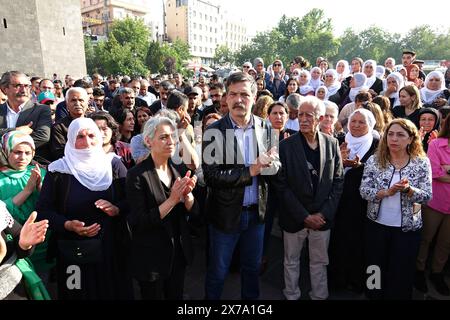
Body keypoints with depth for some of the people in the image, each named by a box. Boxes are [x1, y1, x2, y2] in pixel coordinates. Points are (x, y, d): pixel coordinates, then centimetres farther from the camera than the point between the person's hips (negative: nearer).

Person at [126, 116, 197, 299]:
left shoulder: (180, 169, -1)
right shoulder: (137, 175, -18)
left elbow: (192, 211, 1)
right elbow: (138, 223, -20)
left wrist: (187, 194, -20)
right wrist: (172, 200, -28)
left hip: (180, 252, 5)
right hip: (152, 257, -5)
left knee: (176, 295, 23)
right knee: (154, 295, 17)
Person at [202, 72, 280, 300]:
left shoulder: (264, 128, -1)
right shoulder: (214, 131, -13)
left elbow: (274, 167, 2)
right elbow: (211, 176, -19)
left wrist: (270, 164, -21)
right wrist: (250, 171, -22)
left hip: (256, 211, 4)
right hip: (226, 212, -3)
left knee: (253, 267, 23)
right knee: (218, 272, 14)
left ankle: (251, 298, 47)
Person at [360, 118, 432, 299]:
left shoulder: (422, 162, -6)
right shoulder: (374, 160, -6)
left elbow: (427, 196, -8)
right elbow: (363, 191, -9)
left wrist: (408, 190, -27)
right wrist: (386, 192, -25)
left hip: (408, 227, 0)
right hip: (377, 224, 1)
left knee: (402, 271, 13)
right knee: (375, 267, 16)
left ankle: (398, 296, 37)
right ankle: (374, 295, 39)